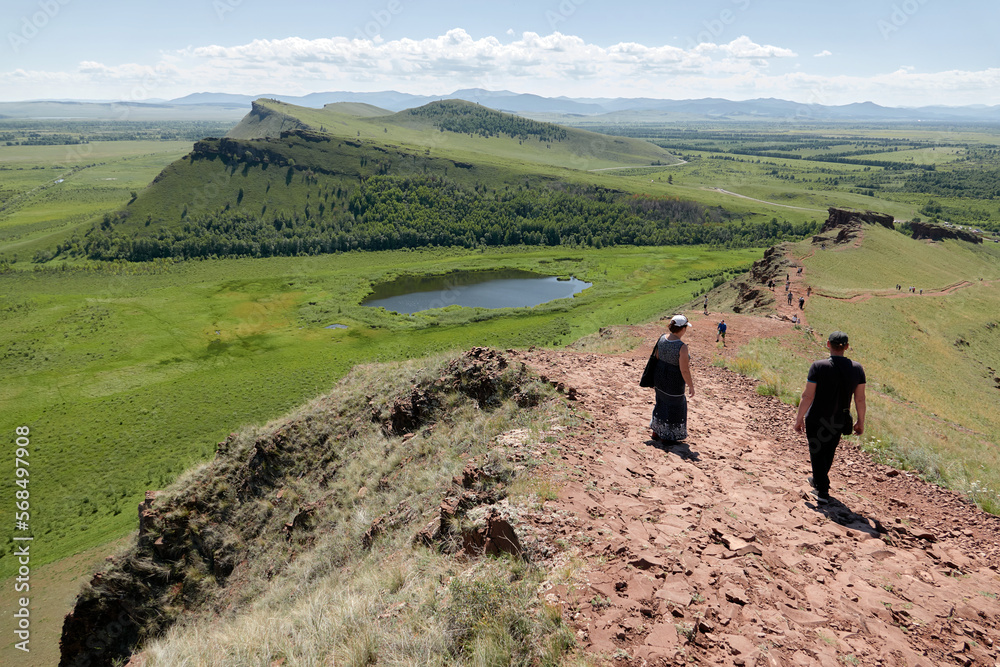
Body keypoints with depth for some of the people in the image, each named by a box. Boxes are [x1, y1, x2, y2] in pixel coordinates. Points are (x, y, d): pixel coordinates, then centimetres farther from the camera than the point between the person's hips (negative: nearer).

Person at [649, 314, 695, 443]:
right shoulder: (682, 347, -28)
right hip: (674, 382, -7)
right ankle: (666, 437, 27)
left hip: (660, 378, 7)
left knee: (662, 402, 25)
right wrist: (691, 387, -11)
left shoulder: (662, 338, -7)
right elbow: (684, 371, -24)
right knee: (673, 406, 13)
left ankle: (656, 432, 37)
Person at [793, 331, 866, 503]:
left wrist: (799, 418, -7)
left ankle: (822, 491, 11)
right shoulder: (857, 368, -7)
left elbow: (807, 396, -17)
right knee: (829, 452, 24)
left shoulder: (818, 367, -19)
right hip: (839, 421, 4)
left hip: (816, 419, -4)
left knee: (817, 453, 12)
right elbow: (860, 399, -2)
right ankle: (818, 480, 45)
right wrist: (861, 421, 10)